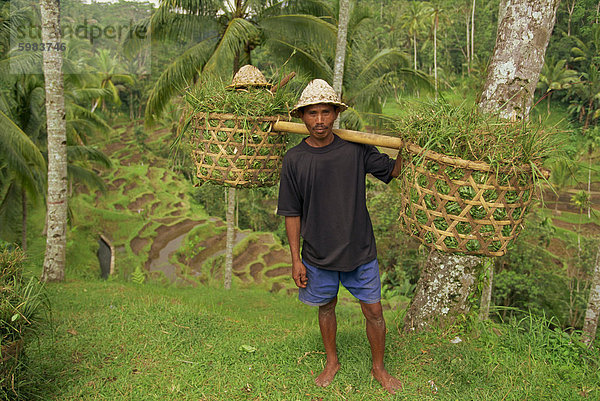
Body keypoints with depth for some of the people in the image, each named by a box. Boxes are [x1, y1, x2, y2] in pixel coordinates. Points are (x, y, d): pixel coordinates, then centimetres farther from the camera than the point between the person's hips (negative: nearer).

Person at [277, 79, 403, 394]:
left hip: (360, 250, 0)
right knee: (326, 307, 18)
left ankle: (378, 367, 34)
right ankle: (332, 362, 44)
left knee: (373, 311, 8)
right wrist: (295, 259, -1)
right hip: (318, 254, 1)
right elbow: (292, 213, -1)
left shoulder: (355, 149, -6)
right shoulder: (294, 159, -6)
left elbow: (394, 171, 4)